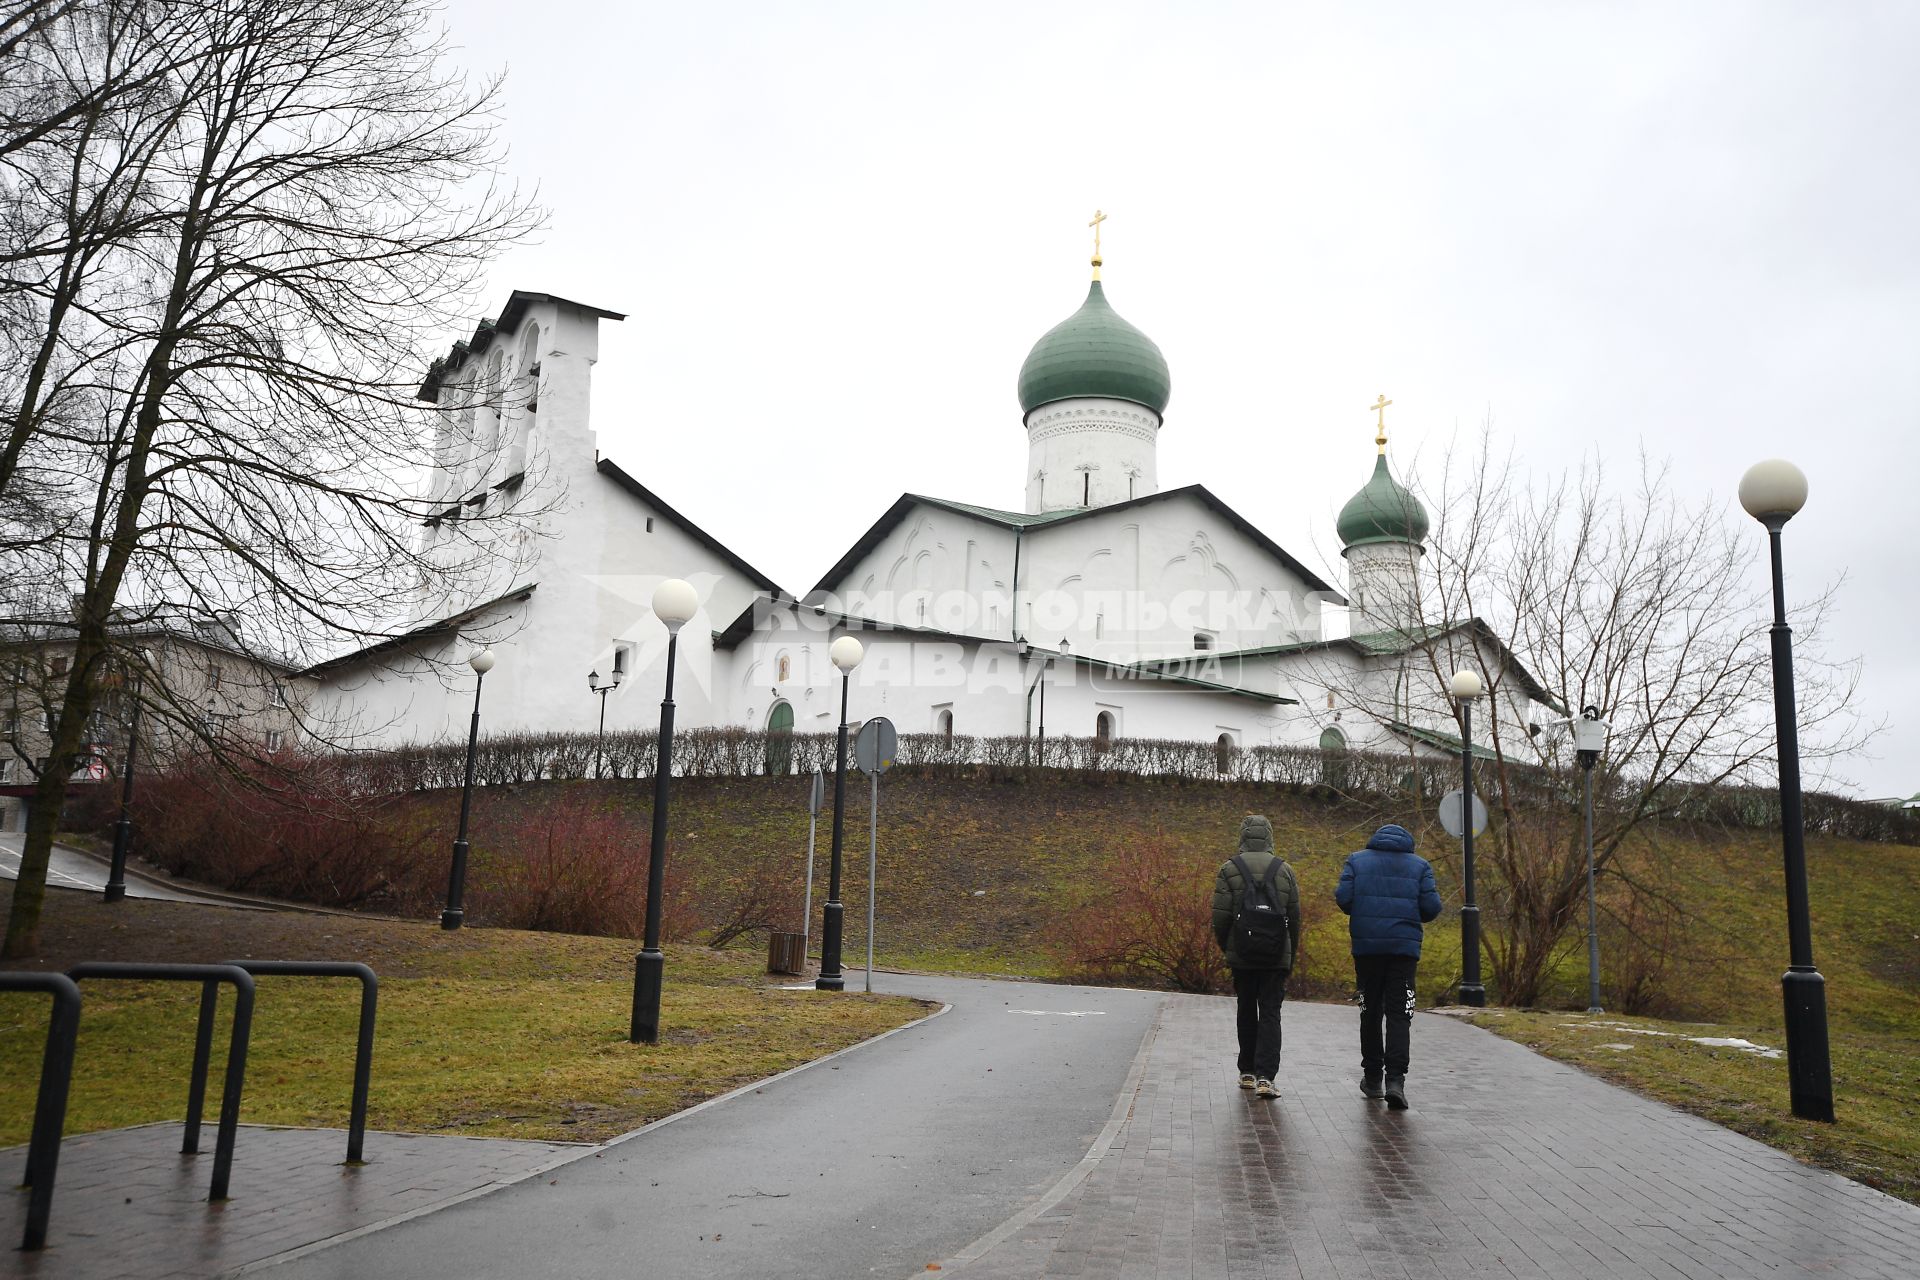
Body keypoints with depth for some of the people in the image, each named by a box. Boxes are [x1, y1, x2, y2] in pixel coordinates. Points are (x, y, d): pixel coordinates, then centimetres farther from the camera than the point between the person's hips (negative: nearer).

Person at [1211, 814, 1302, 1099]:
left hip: (1241, 956, 0)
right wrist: (1292, 955, 14)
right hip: (1277, 957, 0)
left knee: (1247, 1011, 14)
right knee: (1270, 1014, 0)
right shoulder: (1284, 870, 1)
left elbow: (1220, 916, -6)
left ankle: (1247, 1072, 21)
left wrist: (1225, 947, 10)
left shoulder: (1230, 869, -4)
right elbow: (1295, 918, 3)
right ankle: (1265, 1077, -10)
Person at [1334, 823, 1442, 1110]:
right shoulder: (1420, 865, 8)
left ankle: (1373, 1078, 19)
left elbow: (1343, 897, -5)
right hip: (1405, 946, -1)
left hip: (1366, 946, 1)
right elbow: (1432, 906, -2)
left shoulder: (1356, 860, 8)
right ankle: (1395, 1080, -15)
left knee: (1370, 1012, 13)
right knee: (1399, 1015, -1)